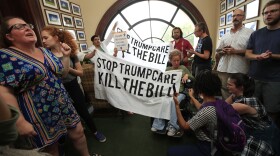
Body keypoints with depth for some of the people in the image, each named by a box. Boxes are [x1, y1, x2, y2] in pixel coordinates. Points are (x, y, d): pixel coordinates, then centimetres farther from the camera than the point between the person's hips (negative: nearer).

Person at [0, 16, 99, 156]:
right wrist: (20, 122, -21)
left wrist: (66, 56, 1)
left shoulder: (45, 51, 6)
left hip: (63, 105, 6)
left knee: (78, 133, 17)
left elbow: (62, 72, 14)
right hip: (40, 115, -5)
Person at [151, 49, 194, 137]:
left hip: (180, 92, -1)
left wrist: (187, 75, -2)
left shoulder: (183, 68, 18)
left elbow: (193, 79, 17)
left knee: (173, 102, -35)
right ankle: (158, 126, -20)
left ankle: (173, 127, -25)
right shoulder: (168, 69, 20)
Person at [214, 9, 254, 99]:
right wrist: (222, 52, -5)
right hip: (223, 70, 4)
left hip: (240, 71, -3)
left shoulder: (250, 33, 3)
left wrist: (235, 51, -13)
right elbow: (217, 53, 16)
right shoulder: (225, 36, 16)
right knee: (224, 94, 10)